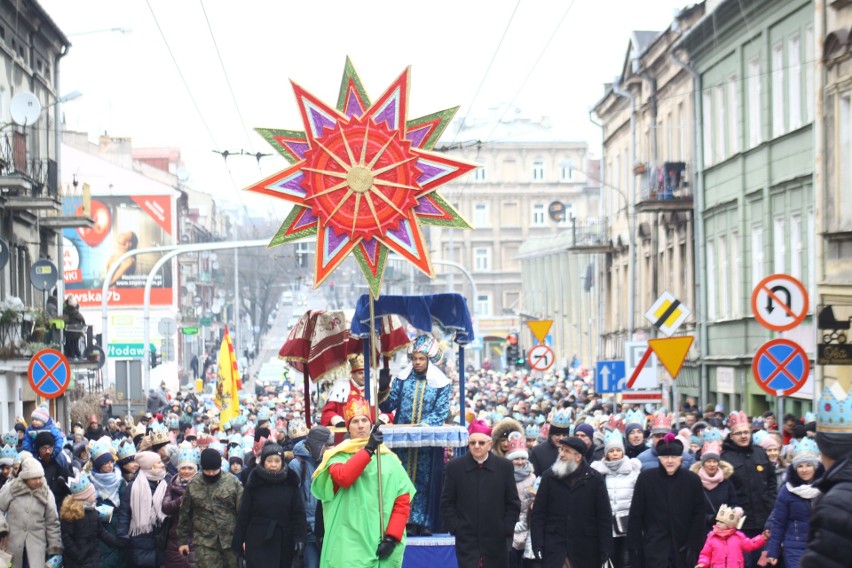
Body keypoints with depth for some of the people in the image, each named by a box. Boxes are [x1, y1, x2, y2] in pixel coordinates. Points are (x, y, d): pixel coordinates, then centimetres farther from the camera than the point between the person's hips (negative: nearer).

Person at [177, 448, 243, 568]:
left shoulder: (233, 482, -1)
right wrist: (183, 540, 10)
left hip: (231, 540, 0)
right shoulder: (193, 485, 3)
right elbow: (185, 514, 10)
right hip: (204, 542, 0)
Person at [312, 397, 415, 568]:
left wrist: (392, 537, -6)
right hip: (349, 546, -3)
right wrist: (368, 449, -20)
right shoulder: (338, 456, 5)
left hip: (382, 545, 3)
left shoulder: (389, 459, 11)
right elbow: (343, 478, -19)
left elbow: (403, 500, 5)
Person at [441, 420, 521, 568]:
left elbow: (513, 503, 6)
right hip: (466, 540, -2)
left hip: (496, 540, 2)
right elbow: (447, 503, 4)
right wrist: (455, 527, -5)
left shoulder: (505, 466, 2)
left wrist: (506, 528, -2)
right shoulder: (454, 467, 0)